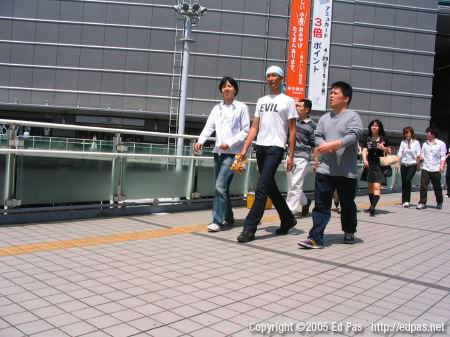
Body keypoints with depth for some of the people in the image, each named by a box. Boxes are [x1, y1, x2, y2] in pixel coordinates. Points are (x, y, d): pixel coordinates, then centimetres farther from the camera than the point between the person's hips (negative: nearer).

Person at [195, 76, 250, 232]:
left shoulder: (241, 107, 1)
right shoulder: (217, 108, 13)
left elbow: (245, 131, -3)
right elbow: (209, 126, 1)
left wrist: (230, 143, -15)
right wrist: (200, 141, -17)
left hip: (232, 153, -5)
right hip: (218, 152, 6)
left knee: (220, 186, -15)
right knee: (222, 187, 10)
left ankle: (217, 220, -10)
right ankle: (228, 218, 24)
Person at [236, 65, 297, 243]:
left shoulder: (288, 101, 1)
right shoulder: (261, 101, 17)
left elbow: (292, 130, -2)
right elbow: (254, 127, 14)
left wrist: (291, 155, -8)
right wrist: (245, 148, 5)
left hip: (275, 148, -7)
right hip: (260, 147, 7)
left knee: (261, 189, -12)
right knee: (271, 188, 13)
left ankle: (249, 228, -9)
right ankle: (288, 219, 30)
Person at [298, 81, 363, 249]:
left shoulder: (353, 116, -3)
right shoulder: (324, 118, 14)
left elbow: (352, 136, -17)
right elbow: (317, 137, 6)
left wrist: (331, 145, -26)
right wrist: (325, 146, -16)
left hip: (347, 171, -3)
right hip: (324, 169, 4)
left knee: (347, 204, 13)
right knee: (321, 205, -1)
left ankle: (349, 232, 34)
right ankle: (316, 238, -2)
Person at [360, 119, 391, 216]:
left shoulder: (384, 139, 5)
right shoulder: (367, 139, 7)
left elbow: (389, 152, 12)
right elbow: (364, 151, -3)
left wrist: (383, 148, -10)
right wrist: (364, 160, -22)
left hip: (379, 166, -2)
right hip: (369, 165, 3)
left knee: (377, 187, -16)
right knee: (370, 187, 12)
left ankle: (373, 207, -26)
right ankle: (372, 206, 25)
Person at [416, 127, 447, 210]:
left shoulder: (441, 143, 2)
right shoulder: (425, 144, 12)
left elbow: (443, 156, -1)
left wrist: (442, 165, -14)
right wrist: (420, 157, -9)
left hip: (436, 169, -2)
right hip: (425, 168, 2)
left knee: (437, 187, 8)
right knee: (423, 186, -7)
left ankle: (439, 203, 25)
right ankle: (422, 203, -3)